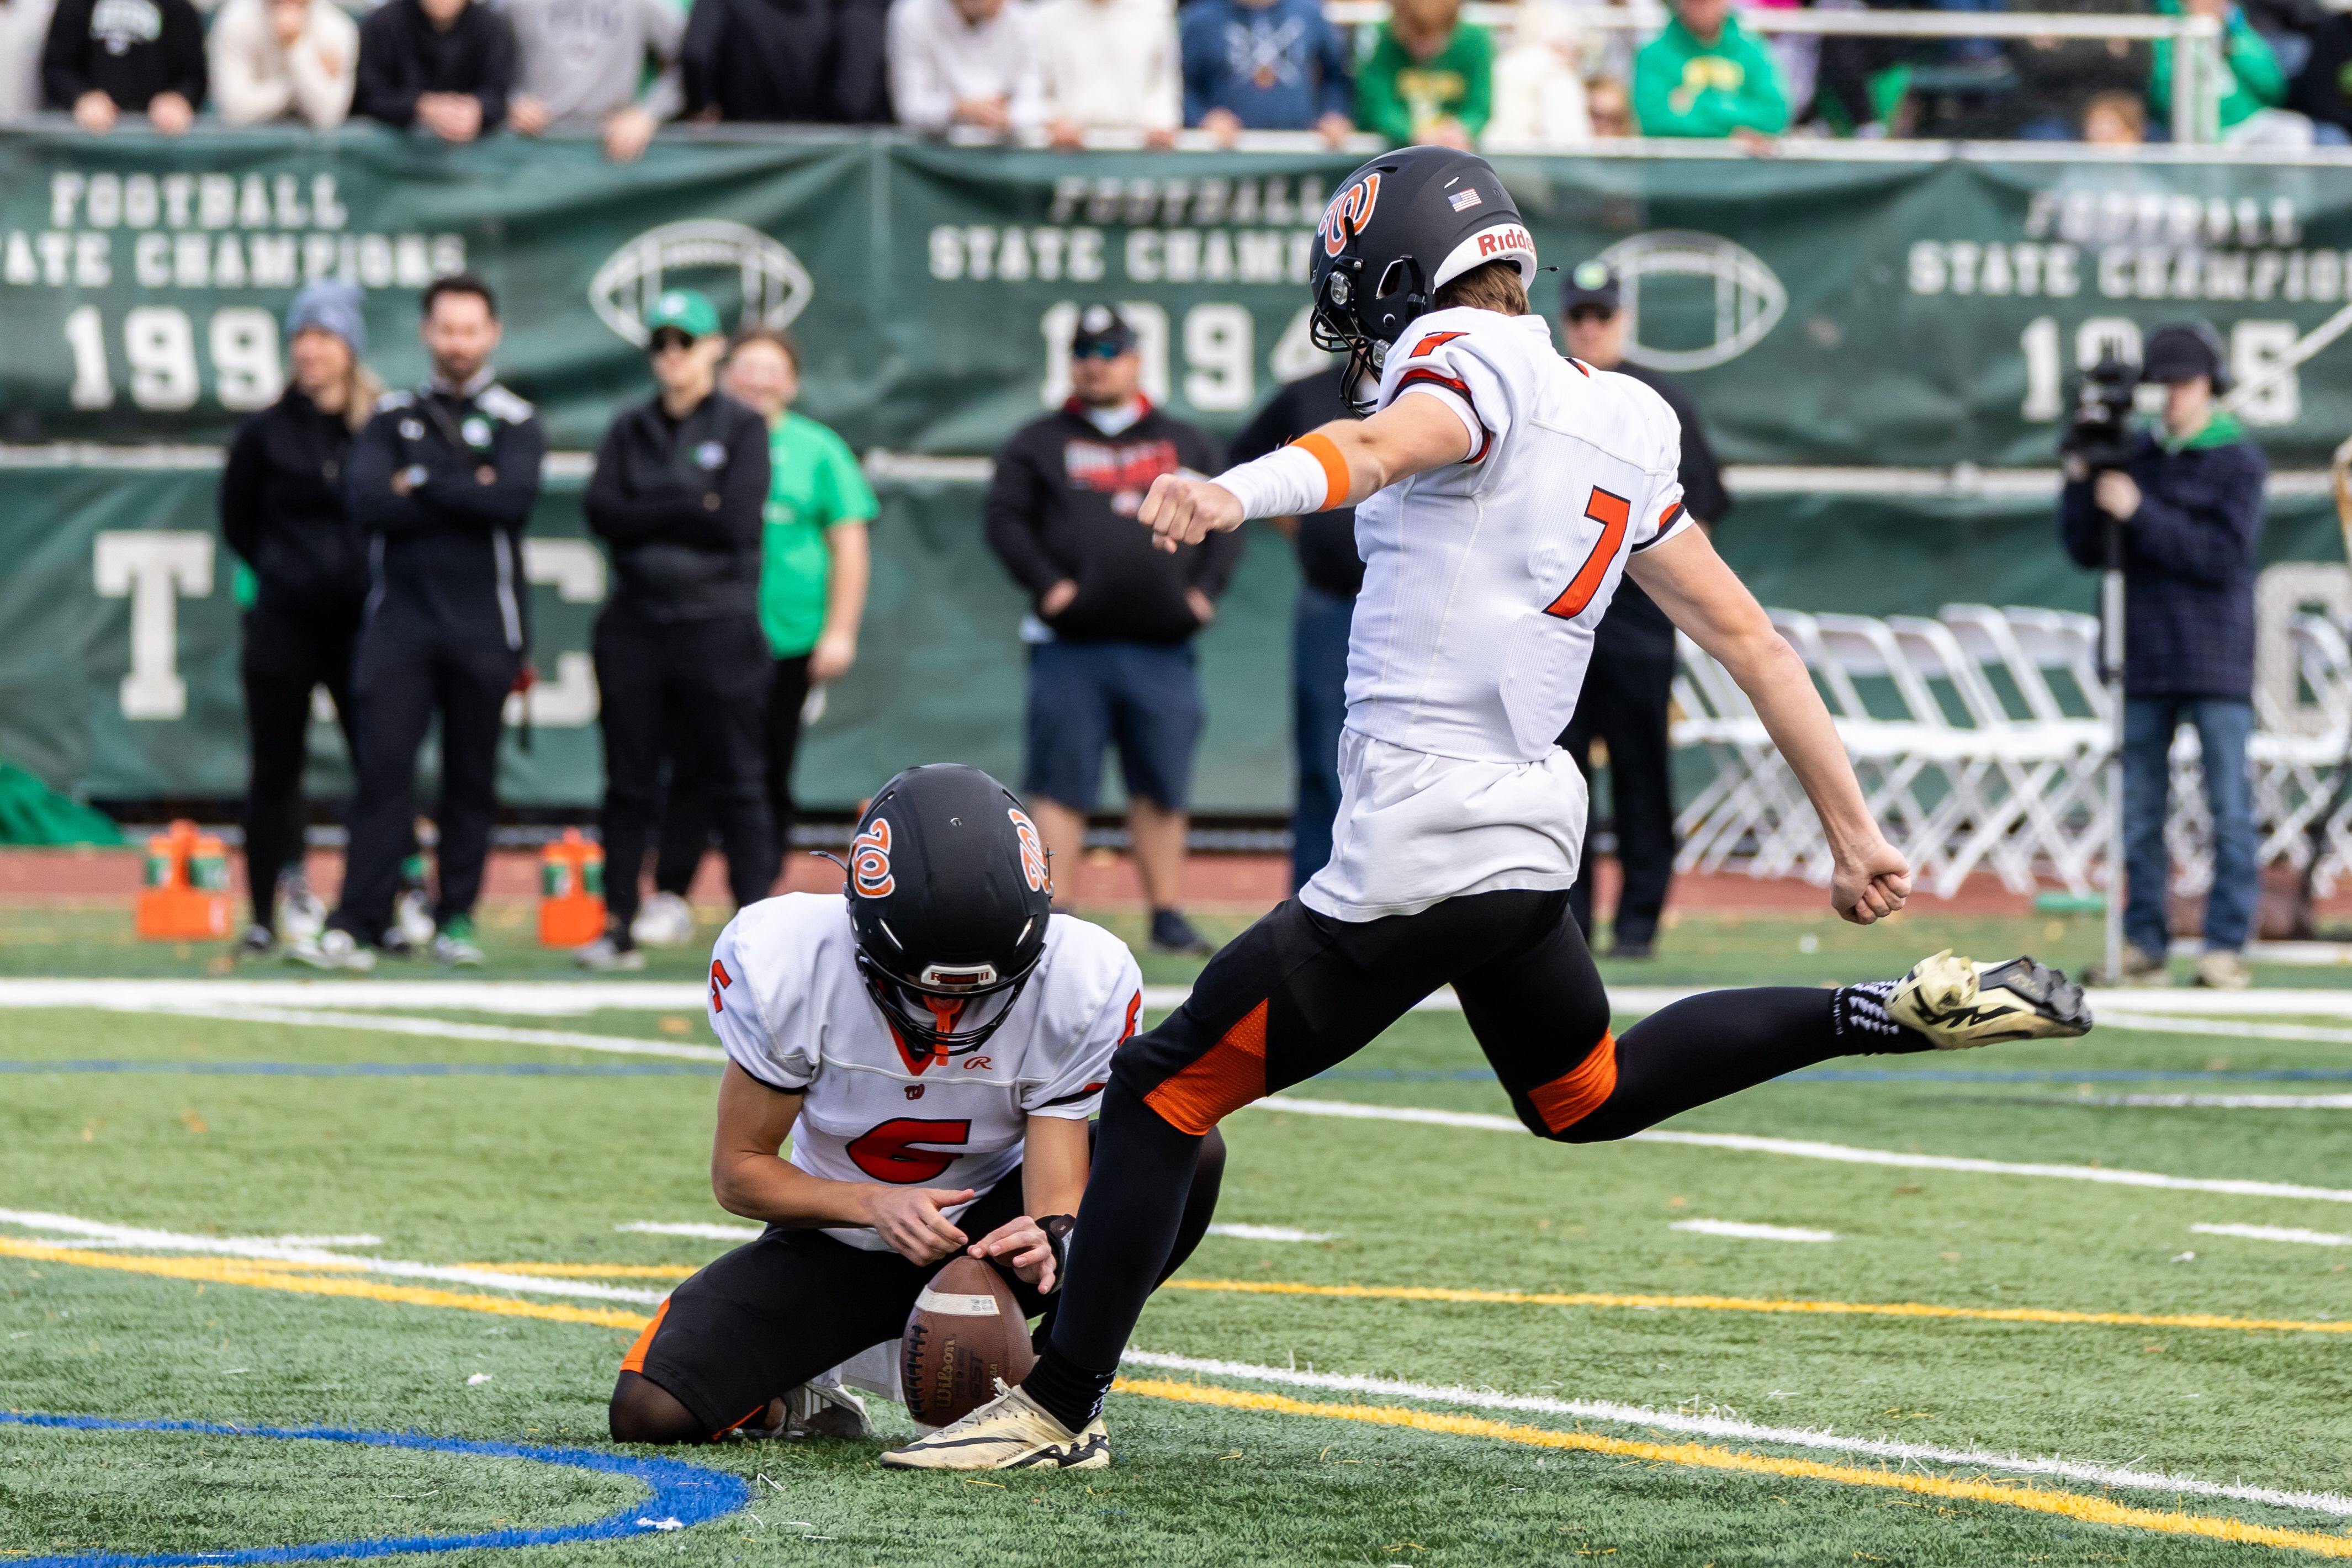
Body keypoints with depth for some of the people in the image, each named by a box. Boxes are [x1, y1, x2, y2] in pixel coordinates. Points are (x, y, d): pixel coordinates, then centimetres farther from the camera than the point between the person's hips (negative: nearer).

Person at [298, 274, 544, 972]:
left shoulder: (515, 422, 6)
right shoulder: (392, 416, 11)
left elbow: (512, 498, -14)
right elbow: (365, 501, -6)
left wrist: (419, 484, -7)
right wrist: (466, 496, -8)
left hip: (483, 626, 0)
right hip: (399, 619, 0)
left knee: (471, 778, 4)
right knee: (384, 770, -8)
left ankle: (456, 920, 14)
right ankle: (356, 927, -11)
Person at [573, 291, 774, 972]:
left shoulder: (742, 429, 3)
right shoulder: (629, 431, 13)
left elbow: (736, 520, -11)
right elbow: (603, 513, -2)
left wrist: (651, 514, -5)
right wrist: (690, 510, -8)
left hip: (717, 626, -3)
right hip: (635, 624, 3)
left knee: (736, 784, -4)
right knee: (628, 783, 5)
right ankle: (618, 930, 9)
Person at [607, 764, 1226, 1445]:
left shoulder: (1083, 982, -24)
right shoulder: (784, 965, -26)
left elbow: (1059, 1196, -24)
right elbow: (738, 1172, -15)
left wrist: (1051, 1240, -49)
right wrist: (873, 1204, -32)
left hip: (989, 1232, 1)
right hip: (837, 1235, 0)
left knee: (1190, 1156, -26)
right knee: (648, 1413, -23)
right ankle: (793, 1384, 13)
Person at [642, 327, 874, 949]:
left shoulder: (818, 450, 7)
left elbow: (849, 545, 6)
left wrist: (840, 632, -3)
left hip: (788, 638, 0)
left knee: (769, 779, 4)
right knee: (691, 768, -8)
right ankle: (669, 900, -8)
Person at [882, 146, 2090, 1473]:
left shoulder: (1469, 364, -9)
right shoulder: (1618, 421, 16)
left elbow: (1382, 446, -34)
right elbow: (1748, 637, 18)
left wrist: (1234, 496, -53)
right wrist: (1852, 829, 22)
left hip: (1420, 851, -9)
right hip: (1528, 832, 9)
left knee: (1169, 1089, -1)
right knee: (1589, 1097, 31)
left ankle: (1062, 1408, -1)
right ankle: (1908, 1015, 20)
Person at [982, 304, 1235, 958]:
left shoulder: (1186, 444, 16)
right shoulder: (1038, 444, 9)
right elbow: (1005, 517, 0)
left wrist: (1204, 590, 0)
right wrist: (1047, 583, -13)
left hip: (1162, 651, 2)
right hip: (1070, 648, -2)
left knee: (1163, 787, 5)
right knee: (1061, 787, -5)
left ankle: (1167, 913, 10)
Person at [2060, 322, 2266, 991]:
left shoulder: (2240, 461, 0)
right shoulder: (2138, 456, 12)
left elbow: (2224, 557, -12)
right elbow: (2086, 551, 8)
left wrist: (2139, 512, -15)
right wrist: (2080, 482, -7)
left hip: (2217, 660, -4)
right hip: (2147, 660, 4)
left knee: (2229, 809, -5)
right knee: (2140, 811, 3)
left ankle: (2225, 947, -4)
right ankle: (2143, 947, 6)